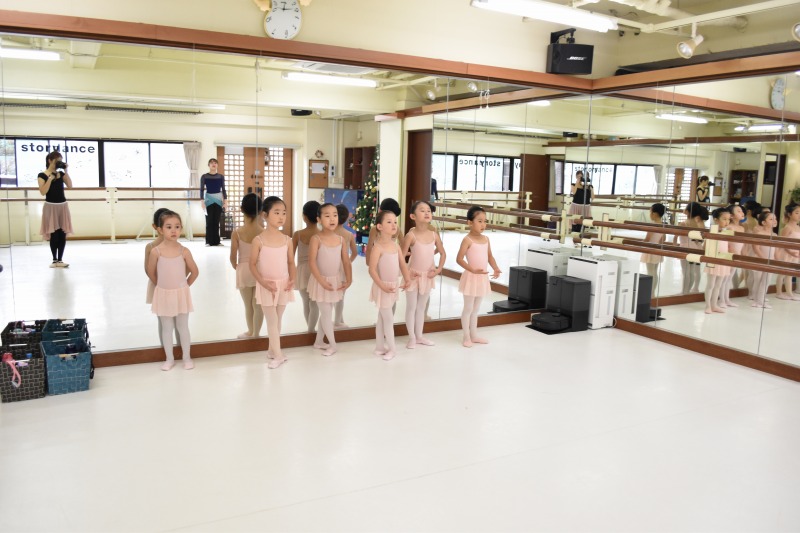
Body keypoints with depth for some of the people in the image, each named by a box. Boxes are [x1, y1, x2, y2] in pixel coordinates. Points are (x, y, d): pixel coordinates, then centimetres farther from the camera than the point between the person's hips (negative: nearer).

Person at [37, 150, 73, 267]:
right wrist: (50, 178, -16)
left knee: (63, 234, 2)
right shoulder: (42, 175, -4)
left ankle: (60, 260, 8)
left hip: (62, 206, 4)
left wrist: (65, 171, -7)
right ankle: (54, 260, 6)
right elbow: (43, 192, -14)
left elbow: (70, 186, -4)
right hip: (51, 207, -4)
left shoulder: (61, 173, 9)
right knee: (54, 234, -3)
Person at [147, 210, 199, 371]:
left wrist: (184, 286, 6)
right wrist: (162, 286, 10)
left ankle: (187, 357, 21)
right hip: (163, 295, 0)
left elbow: (194, 272, 1)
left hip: (181, 294, 0)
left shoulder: (184, 251, -9)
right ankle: (169, 359, 23)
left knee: (182, 327, 10)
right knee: (166, 328, 11)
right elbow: (151, 272, 3)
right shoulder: (156, 252, -11)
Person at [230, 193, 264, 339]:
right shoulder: (263, 232, -10)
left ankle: (251, 332, 33)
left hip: (243, 270, 0)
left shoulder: (237, 232, -11)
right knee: (258, 305, 10)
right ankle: (255, 334, 18)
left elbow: (233, 256, -7)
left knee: (248, 305, 16)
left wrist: (236, 267, 14)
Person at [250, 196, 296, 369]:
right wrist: (262, 281, -17)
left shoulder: (287, 240, 0)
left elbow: (291, 263, 6)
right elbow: (253, 264, -7)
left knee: (277, 320, 15)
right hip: (267, 286, -4)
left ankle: (272, 350, 31)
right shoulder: (258, 240, -11)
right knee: (272, 320, 1)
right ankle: (278, 354, 8)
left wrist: (292, 279, -10)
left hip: (283, 285, 4)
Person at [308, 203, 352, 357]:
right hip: (321, 282, -5)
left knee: (326, 312, 16)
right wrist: (322, 281, -25)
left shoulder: (341, 239, 0)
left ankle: (318, 341, 32)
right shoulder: (316, 239, -16)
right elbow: (312, 262, -21)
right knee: (326, 313, 0)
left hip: (335, 281, 5)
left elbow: (346, 262, 2)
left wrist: (348, 280, -6)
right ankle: (332, 344, 14)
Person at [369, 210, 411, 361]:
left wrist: (406, 280, -9)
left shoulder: (396, 246, 3)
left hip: (393, 287, 8)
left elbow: (403, 265, 6)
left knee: (382, 318, 18)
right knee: (388, 319, 0)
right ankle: (391, 349, 13)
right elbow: (372, 270, -21)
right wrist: (382, 286, -26)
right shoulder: (378, 247, -19)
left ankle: (380, 347, 29)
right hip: (383, 288, -7)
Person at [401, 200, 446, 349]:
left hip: (428, 276, 5)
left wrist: (438, 269, -2)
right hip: (414, 275, -5)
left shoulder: (434, 235, -4)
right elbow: (401, 257, -15)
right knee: (411, 307, 6)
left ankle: (419, 336, 29)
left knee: (421, 307, 17)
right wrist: (407, 272, -18)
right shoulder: (411, 235, -17)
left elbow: (443, 253, 8)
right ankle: (412, 338, 18)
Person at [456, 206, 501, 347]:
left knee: (476, 309, 17)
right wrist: (472, 270, -28)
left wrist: (495, 269, -4)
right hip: (471, 277, -7)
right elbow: (459, 259, -19)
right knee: (468, 308, 4)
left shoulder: (486, 239, 5)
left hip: (482, 278, 7)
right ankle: (467, 337, 15)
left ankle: (474, 335, 28)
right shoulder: (467, 240, -15)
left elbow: (490, 256, 12)